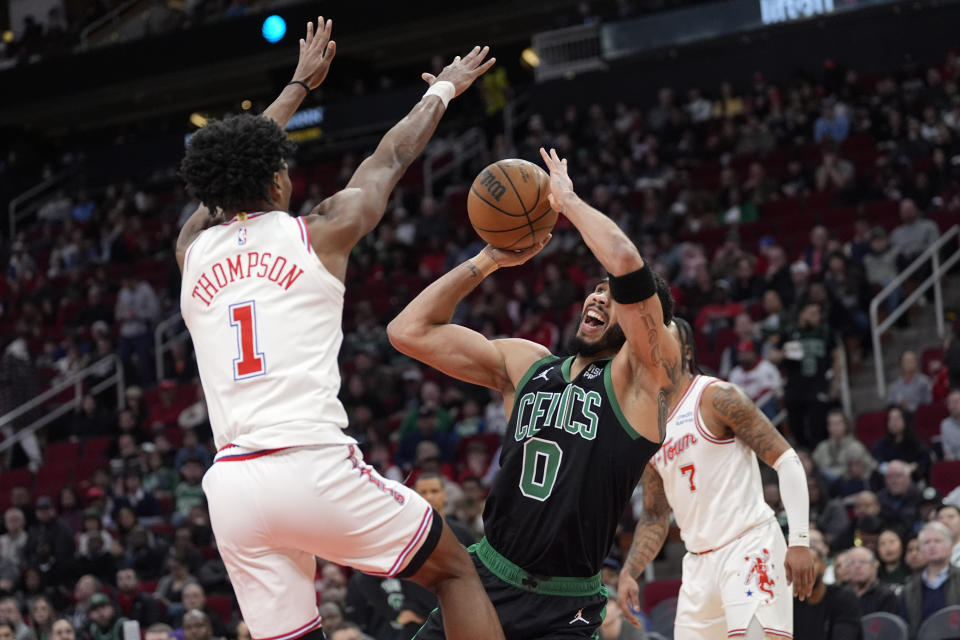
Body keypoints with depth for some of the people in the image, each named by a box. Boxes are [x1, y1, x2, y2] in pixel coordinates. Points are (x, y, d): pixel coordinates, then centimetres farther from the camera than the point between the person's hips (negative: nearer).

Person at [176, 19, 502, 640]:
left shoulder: (194, 249, 16)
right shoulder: (319, 232, 5)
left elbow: (232, 169, 36)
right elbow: (391, 158, 23)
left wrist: (299, 85, 50)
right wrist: (444, 88, 41)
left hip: (231, 486, 4)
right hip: (314, 467, -4)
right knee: (455, 570, 14)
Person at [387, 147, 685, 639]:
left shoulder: (642, 376, -7)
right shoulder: (524, 363, 9)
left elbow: (625, 262, -24)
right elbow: (409, 331, 5)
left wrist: (567, 199, -8)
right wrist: (489, 260, 4)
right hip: (485, 582, 5)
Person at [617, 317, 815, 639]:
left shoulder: (716, 396, -5)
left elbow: (786, 460, -10)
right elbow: (654, 517, 23)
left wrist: (799, 540, -20)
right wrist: (629, 573, 8)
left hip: (749, 544, -8)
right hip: (699, 563, 8)